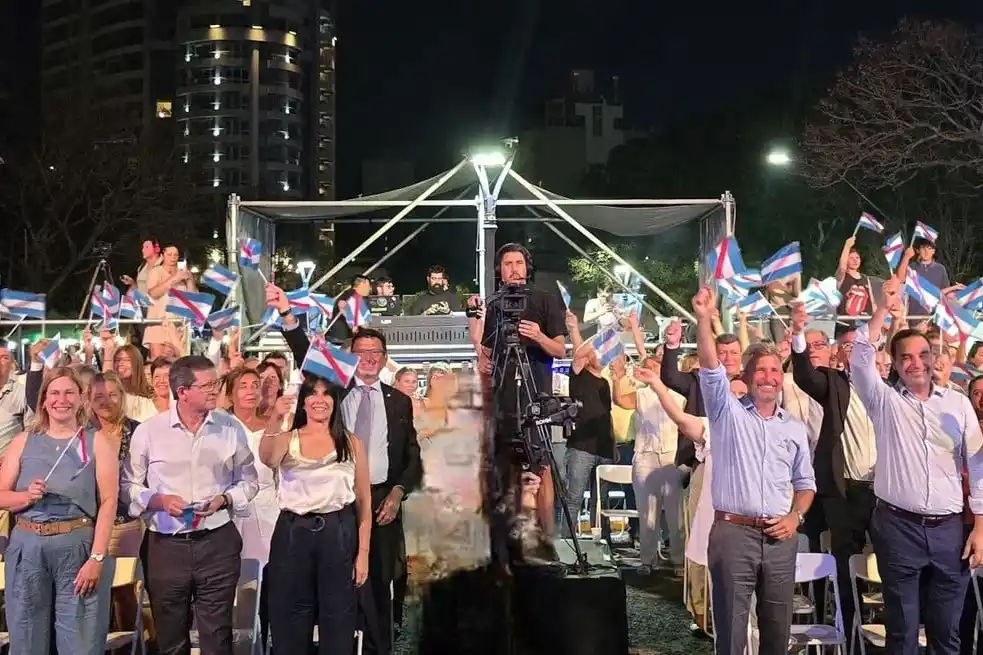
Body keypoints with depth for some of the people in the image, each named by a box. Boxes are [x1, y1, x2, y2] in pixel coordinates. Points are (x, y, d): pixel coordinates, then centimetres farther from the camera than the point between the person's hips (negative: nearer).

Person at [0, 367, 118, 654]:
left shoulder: (97, 442, 0)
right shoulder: (23, 441, 8)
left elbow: (108, 501, -7)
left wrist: (97, 558, -15)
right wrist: (27, 496, -15)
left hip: (79, 547, -2)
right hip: (27, 548, 3)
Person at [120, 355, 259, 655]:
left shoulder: (231, 428, 0)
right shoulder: (148, 431, -4)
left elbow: (248, 481, 9)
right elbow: (128, 485, 4)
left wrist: (224, 499, -9)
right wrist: (158, 500, -13)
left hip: (218, 543, 0)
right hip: (166, 546, 0)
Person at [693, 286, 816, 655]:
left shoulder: (795, 428, 13)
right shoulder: (728, 412, 2)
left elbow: (805, 482, 19)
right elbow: (710, 368, -14)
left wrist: (796, 517, 1)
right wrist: (704, 319, -26)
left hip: (780, 537, 4)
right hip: (732, 531, -4)